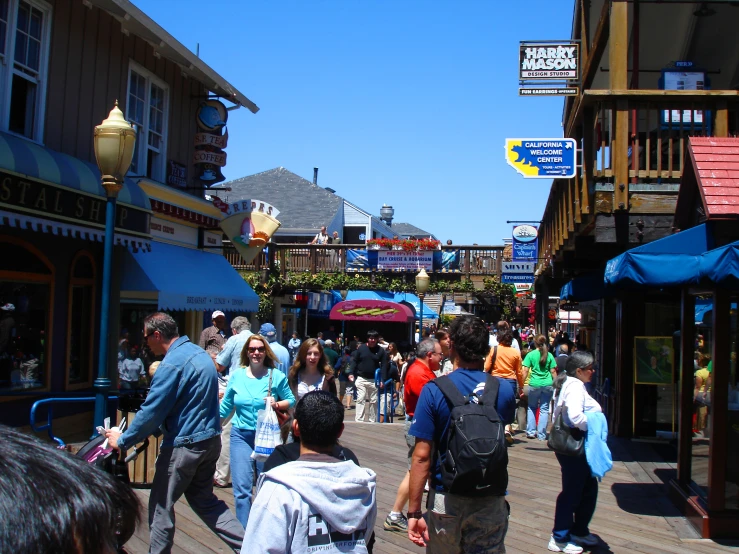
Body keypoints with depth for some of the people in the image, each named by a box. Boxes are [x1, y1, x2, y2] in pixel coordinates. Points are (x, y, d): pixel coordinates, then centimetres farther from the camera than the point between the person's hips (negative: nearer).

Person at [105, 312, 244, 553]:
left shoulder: (172, 364, -19)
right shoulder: (199, 352, 10)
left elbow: (151, 412, -17)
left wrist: (123, 440, -4)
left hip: (184, 445, -9)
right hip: (210, 440, 9)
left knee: (160, 506, 6)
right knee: (204, 499, 19)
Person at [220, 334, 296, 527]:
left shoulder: (276, 376, -3)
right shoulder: (236, 376, 2)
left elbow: (291, 400, 3)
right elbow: (225, 406, 10)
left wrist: (277, 404, -16)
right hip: (241, 435, 1)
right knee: (242, 489, -4)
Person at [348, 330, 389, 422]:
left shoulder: (381, 351, -1)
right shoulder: (361, 348, 0)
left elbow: (384, 366, -2)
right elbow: (354, 361, 4)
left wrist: (382, 380, -11)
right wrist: (352, 373, -7)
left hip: (374, 380, 1)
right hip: (361, 379, -1)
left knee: (373, 401, 7)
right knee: (360, 399, -6)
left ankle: (372, 420, 16)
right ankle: (359, 420, -8)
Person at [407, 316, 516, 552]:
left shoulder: (434, 390, -12)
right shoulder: (504, 389, -4)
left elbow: (422, 456, -14)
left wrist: (414, 511, -8)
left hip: (447, 499, -1)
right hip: (491, 499, 1)